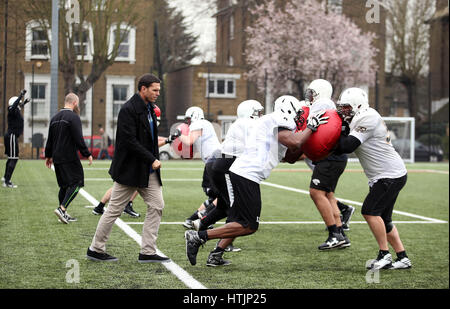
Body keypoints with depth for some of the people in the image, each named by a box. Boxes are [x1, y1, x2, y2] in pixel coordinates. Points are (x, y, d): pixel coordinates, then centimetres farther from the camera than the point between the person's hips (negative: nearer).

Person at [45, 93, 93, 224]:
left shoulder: (55, 118, 14)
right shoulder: (73, 117, -11)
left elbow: (50, 139, 20)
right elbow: (79, 139, -16)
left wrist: (48, 156, 28)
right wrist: (87, 154, -9)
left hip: (57, 159, 8)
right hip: (69, 158, -8)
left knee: (64, 185, 14)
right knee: (76, 183, -4)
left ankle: (63, 213, 14)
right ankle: (62, 208, -17)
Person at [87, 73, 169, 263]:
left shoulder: (149, 109, 13)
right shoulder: (128, 110, -16)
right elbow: (130, 141, -22)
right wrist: (152, 160, -20)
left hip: (148, 171, 9)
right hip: (129, 169, -9)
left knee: (157, 205, 2)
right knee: (114, 210, 0)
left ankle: (147, 252, 6)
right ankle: (95, 249, 13)